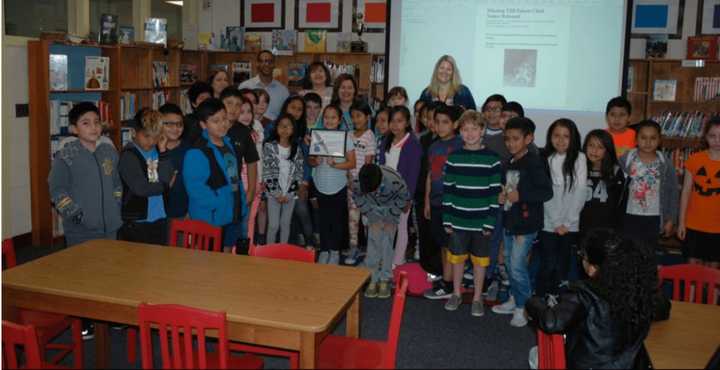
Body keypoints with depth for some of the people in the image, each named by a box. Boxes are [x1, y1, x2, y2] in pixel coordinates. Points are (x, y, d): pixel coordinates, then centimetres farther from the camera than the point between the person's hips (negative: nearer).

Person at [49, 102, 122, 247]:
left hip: (110, 226, 5)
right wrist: (75, 214, -14)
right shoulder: (65, 156, -9)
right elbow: (57, 190, -9)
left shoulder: (110, 152, 7)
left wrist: (116, 208, 8)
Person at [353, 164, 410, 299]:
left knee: (387, 245, -6)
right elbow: (357, 197, -7)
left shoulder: (394, 181, -38)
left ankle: (385, 280, 5)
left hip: (390, 209, -2)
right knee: (373, 244, -5)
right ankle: (373, 280, 5)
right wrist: (371, 216, -10)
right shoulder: (357, 182, -31)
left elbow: (404, 198, -17)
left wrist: (390, 218, -14)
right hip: (373, 210, 2)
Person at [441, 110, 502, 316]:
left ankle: (477, 298, 24)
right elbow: (447, 190, 2)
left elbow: (495, 193, -5)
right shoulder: (454, 158, 0)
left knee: (479, 260, 10)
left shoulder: (492, 159, -5)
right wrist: (447, 219, -1)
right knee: (457, 257, 13)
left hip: (481, 221, -1)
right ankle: (456, 294, 30)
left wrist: (490, 221, -8)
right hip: (458, 220, 2)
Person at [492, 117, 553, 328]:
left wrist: (520, 196, -23)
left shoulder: (534, 163, -14)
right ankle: (514, 299, 32)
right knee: (509, 262, 16)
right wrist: (502, 196, 4)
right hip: (509, 221, 8)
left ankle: (523, 308, 7)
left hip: (527, 223, -8)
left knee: (517, 265, -7)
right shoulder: (509, 164, 10)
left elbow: (547, 192, -19)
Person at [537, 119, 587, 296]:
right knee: (547, 266, -1)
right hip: (548, 224, 0)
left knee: (563, 267, 5)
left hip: (570, 225, 0)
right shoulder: (545, 159, 0)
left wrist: (567, 222, -7)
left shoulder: (579, 158, -2)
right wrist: (556, 223, -7)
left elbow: (580, 192, -4)